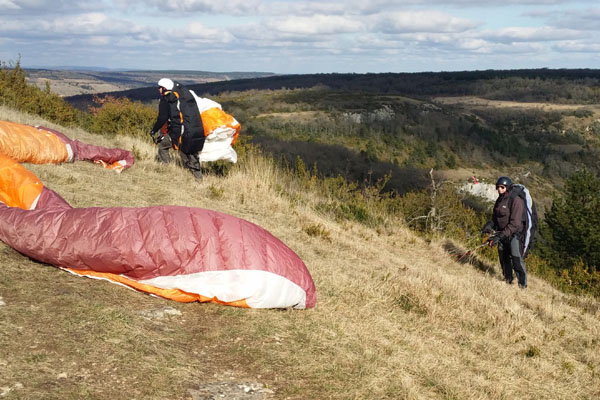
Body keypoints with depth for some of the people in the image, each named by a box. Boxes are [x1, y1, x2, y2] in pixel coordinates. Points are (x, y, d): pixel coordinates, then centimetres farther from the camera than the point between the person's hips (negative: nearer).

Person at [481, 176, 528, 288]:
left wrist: (501, 236, -28)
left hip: (513, 234, -8)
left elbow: (515, 224, -23)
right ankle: (508, 279, 29)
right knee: (503, 258, 13)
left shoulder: (515, 200, -18)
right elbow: (495, 217, 16)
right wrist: (489, 225, -6)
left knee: (516, 258, -14)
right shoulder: (499, 200, 8)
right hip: (501, 233, 8)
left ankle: (523, 283, -9)